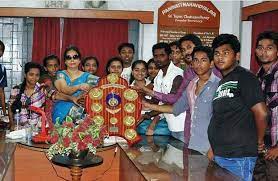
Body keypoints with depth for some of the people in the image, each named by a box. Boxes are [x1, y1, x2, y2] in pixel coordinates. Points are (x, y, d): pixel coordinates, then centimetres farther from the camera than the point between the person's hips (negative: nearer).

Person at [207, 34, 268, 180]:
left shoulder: (244, 78, -10)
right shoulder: (221, 83, 16)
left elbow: (261, 113, -16)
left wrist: (259, 141, -5)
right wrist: (213, 148, 14)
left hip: (238, 156, -8)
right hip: (219, 154, 8)